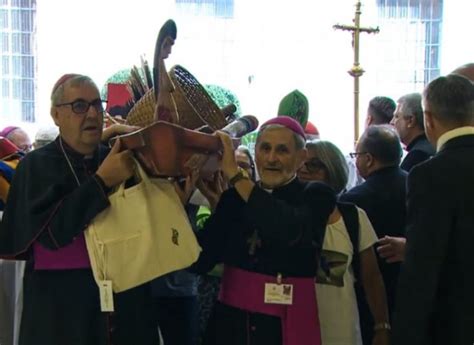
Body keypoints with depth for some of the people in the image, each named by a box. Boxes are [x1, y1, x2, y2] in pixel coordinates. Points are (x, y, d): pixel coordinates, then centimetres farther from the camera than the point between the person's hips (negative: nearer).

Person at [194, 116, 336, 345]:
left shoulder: (315, 197, -6)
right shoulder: (235, 197, 1)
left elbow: (292, 232, -28)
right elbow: (201, 261, -4)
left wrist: (235, 174, -24)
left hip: (286, 324, -2)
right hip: (232, 319, 3)